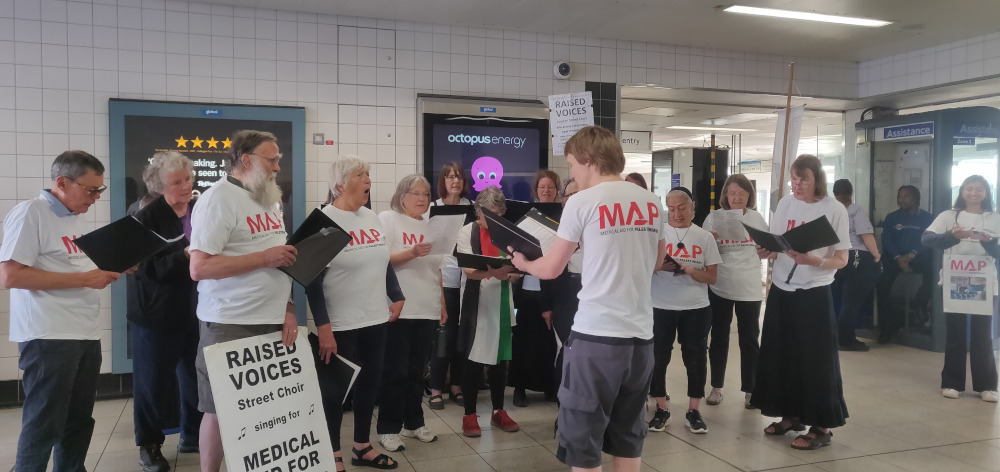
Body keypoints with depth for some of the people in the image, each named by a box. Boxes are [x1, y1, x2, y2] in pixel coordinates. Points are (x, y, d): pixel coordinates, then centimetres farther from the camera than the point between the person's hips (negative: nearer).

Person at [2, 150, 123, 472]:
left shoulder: (82, 220, 16)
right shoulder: (30, 213, -10)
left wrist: (116, 268, 6)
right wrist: (84, 279, -19)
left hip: (87, 335, 8)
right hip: (48, 337, -8)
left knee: (79, 421, 13)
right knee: (44, 425, 0)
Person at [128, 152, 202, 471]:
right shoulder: (147, 218, -8)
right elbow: (150, 269, -17)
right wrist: (185, 256, -30)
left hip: (197, 311, 4)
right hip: (158, 314, -4)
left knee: (197, 377, 12)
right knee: (154, 381, 7)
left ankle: (193, 437, 28)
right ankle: (149, 445, 22)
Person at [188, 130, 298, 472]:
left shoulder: (270, 200, 13)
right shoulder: (218, 199, -12)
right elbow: (199, 268, -19)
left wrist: (287, 309, 6)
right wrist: (265, 257, -19)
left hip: (273, 322, 7)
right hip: (231, 325, -7)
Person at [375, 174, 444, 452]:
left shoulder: (430, 225, 14)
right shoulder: (387, 219, -2)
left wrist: (443, 304, 14)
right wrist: (412, 253, -26)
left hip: (427, 310, 5)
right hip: (398, 310, -5)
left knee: (417, 371, 12)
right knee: (396, 371, -1)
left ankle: (413, 423, 23)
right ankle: (388, 428, 10)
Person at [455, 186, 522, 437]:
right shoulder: (467, 232, -4)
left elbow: (517, 265, 8)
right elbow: (469, 270, -15)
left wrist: (513, 273, -16)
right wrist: (493, 272, -34)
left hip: (502, 304, 4)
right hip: (476, 304, -4)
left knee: (500, 357, 10)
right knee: (473, 359, 0)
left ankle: (499, 411, 24)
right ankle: (470, 415, 11)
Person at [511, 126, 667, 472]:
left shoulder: (582, 202, -7)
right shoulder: (652, 202, 8)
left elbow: (551, 269, -1)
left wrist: (523, 264, 20)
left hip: (596, 334, -6)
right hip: (641, 334, 6)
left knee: (583, 439, 5)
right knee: (627, 437, 16)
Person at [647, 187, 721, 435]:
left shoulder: (705, 237, 4)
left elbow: (712, 277, 1)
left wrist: (689, 270, -17)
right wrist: (659, 266, -22)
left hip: (696, 309, 1)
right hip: (661, 307, -1)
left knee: (695, 358, 6)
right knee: (658, 358, 4)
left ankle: (694, 411, 19)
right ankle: (661, 409, 19)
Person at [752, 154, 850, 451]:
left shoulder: (835, 210, -8)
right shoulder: (785, 204, 5)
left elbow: (841, 260, -9)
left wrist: (813, 261, -27)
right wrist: (765, 252, -13)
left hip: (814, 294, -5)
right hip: (781, 291, 5)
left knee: (816, 360, 0)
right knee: (780, 355, 10)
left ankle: (821, 427, 11)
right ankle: (790, 415, 26)